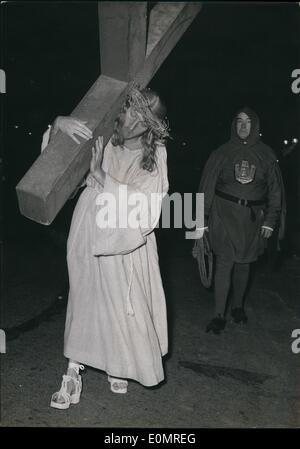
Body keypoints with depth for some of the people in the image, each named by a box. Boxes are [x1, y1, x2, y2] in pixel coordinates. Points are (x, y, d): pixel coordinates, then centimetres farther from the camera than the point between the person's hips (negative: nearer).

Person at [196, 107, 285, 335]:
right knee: (224, 264, -6)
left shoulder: (266, 155, 4)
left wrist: (270, 221, 0)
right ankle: (219, 315, 1)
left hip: (252, 217, 2)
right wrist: (202, 221, -5)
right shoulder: (222, 153, 0)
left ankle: (238, 306, 30)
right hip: (224, 215, -2)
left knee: (244, 263, 12)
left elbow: (275, 189, 6)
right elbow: (206, 187, -1)